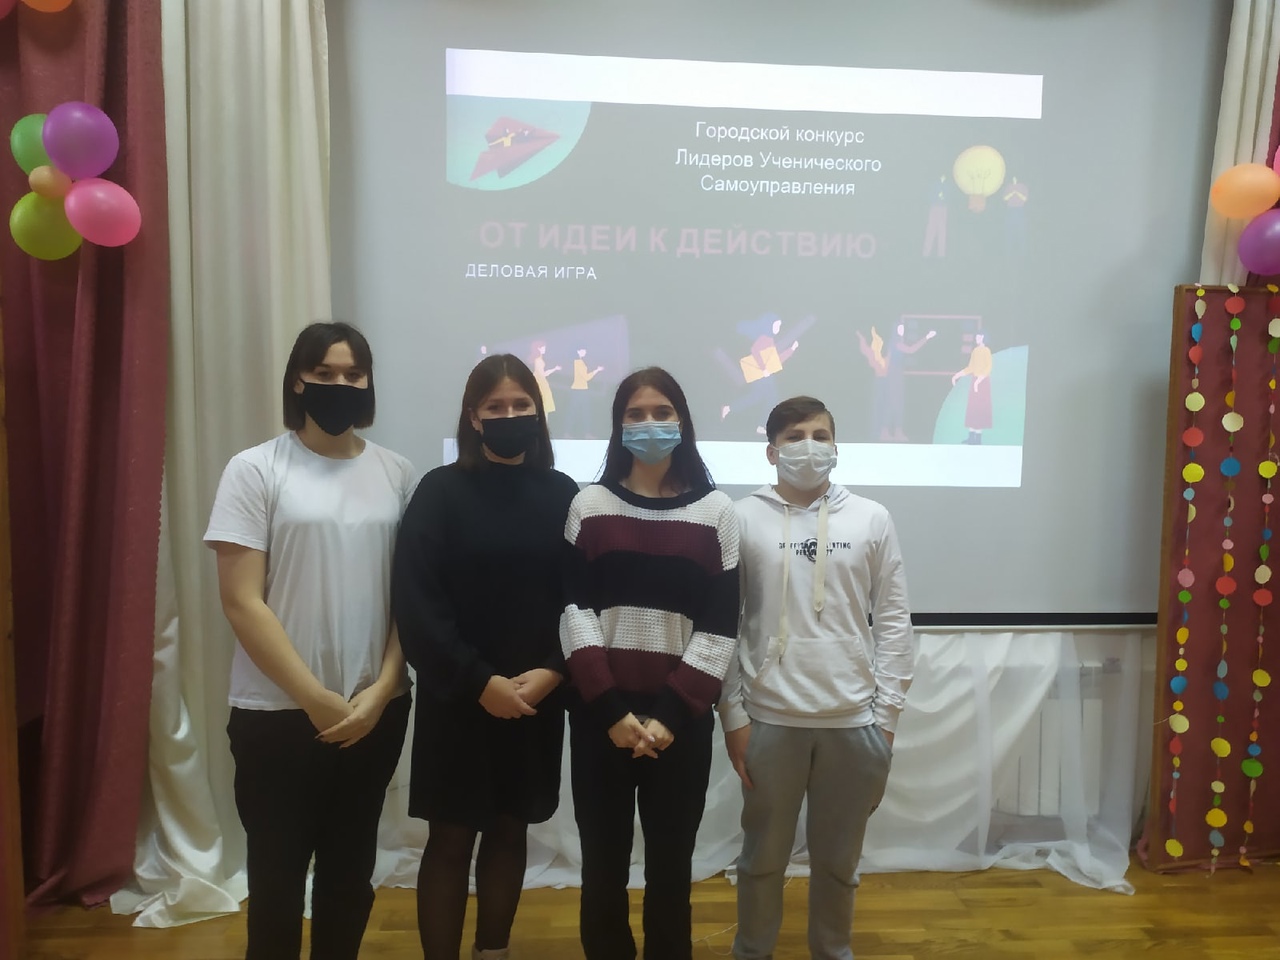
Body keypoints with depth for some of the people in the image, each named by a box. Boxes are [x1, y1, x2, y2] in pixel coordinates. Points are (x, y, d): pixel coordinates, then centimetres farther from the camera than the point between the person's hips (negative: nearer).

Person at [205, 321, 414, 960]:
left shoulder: (396, 473, 3)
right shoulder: (256, 470, -6)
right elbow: (241, 602, -10)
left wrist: (380, 690, -7)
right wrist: (316, 699, -12)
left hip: (377, 710, 3)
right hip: (279, 713, -3)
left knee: (351, 870, 17)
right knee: (277, 874, 11)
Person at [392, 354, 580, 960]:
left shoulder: (562, 495, 2)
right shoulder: (441, 491, -5)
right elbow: (414, 602, -12)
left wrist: (551, 671, -13)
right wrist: (478, 681, -17)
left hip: (536, 699, 3)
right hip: (457, 700, -3)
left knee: (509, 831, 15)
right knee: (451, 840, 5)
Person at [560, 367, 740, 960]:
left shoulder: (716, 512, 2)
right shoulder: (589, 506, 3)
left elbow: (720, 627, -3)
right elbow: (574, 611, -3)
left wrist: (670, 714, -11)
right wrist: (611, 709, -12)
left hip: (681, 717, 0)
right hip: (599, 714, 1)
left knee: (671, 865, 10)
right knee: (603, 862, 9)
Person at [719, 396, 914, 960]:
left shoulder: (872, 520, 1)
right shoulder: (743, 519, -3)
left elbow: (893, 621, 3)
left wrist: (886, 713, 0)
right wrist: (733, 715, -4)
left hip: (854, 721, 1)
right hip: (770, 719, -1)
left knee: (839, 858, 17)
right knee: (763, 855, 15)